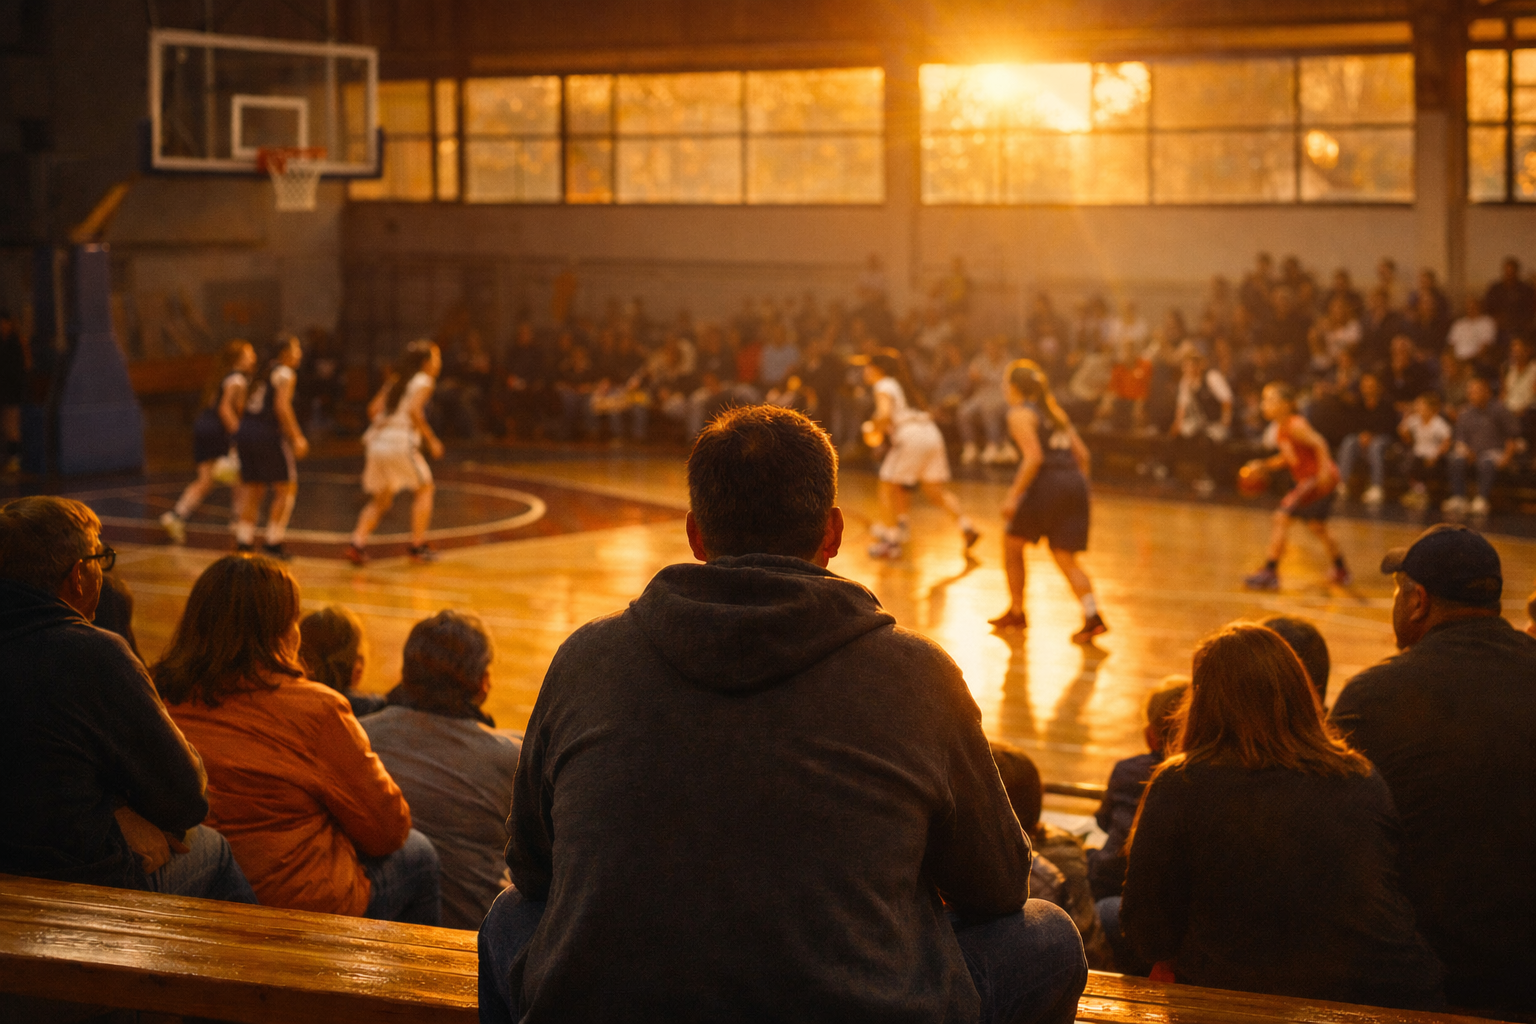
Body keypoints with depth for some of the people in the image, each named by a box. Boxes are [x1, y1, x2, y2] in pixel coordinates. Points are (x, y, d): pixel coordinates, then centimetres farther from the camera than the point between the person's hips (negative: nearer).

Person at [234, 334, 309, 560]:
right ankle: (273, 543, 1)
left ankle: (243, 542, 10)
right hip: (268, 434, -8)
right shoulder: (285, 374, -5)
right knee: (286, 488, 2)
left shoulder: (264, 371, 20)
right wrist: (297, 437, -17)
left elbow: (243, 405, 22)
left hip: (245, 431, 8)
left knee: (252, 490, 13)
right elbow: (282, 406, -18)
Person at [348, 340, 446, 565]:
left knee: (379, 500, 16)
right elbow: (414, 410, -16)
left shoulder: (394, 380, 21)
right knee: (424, 488, 13)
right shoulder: (423, 382, 0)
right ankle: (418, 545, 12)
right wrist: (431, 440, -10)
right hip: (401, 443, -7)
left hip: (377, 443, 7)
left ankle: (358, 543, -2)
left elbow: (374, 409, 15)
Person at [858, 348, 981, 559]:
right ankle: (966, 525, -2)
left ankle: (891, 541, 2)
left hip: (910, 437, -8)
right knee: (936, 490, 13)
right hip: (932, 434, 8)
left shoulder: (884, 387, 0)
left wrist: (874, 431, 0)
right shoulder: (902, 385, 26)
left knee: (887, 486, 4)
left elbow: (885, 415, -16)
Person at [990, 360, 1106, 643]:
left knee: (1012, 542, 16)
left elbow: (1034, 456, -15)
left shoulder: (1019, 414, -2)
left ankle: (1016, 612, 22)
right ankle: (1092, 615, -15)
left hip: (1047, 482, -7)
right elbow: (1082, 453, 17)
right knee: (1065, 558, 5)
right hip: (1074, 483, 7)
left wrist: (1013, 495, -14)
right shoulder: (1054, 411, 22)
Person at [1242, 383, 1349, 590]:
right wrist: (1263, 464, 9)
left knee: (1281, 517, -15)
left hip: (1320, 478, -11)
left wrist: (1324, 470, -33)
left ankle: (1270, 573, -14)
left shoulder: (1295, 425, -20)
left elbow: (1318, 444, -26)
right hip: (1308, 479, 11)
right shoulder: (1281, 429, 9)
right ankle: (1340, 571, 45)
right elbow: (1287, 457, 19)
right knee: (1316, 526, 27)